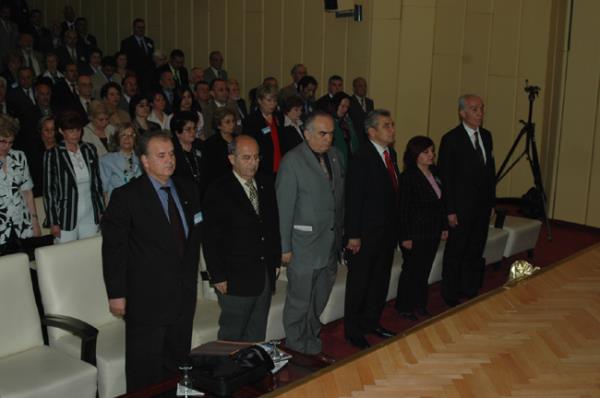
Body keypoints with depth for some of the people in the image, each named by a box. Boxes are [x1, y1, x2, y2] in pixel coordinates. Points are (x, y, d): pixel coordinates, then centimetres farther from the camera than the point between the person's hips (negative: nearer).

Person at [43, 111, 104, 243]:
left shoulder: (89, 150, 5)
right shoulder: (52, 155, -6)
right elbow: (49, 190, -4)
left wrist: (101, 211, 10)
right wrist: (53, 222, -6)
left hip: (90, 216, 4)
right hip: (66, 218, -3)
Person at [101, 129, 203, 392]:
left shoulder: (188, 190, 7)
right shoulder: (126, 196, -10)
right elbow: (113, 248, -10)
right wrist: (116, 294, -10)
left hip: (184, 295, 5)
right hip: (146, 299, -5)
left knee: (178, 363, 14)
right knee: (145, 372, 5)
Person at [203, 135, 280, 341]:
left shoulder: (266, 184, 6)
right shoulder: (218, 192, -12)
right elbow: (211, 239, -11)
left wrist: (276, 260, 9)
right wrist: (218, 277, -12)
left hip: (265, 276, 6)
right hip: (236, 278, -5)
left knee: (257, 335, 17)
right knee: (232, 334, 6)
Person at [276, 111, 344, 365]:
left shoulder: (333, 156, 8)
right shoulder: (292, 161, -11)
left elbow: (339, 197, 13)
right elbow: (284, 207, -11)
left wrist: (340, 233, 9)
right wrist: (284, 247, -11)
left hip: (330, 243, 6)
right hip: (304, 244, -6)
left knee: (320, 299, 15)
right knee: (300, 300, 5)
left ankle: (309, 342, 31)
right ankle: (297, 346, 23)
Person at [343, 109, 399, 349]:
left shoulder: (390, 154, 8)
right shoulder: (361, 158, -17)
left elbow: (392, 191, 11)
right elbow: (353, 199, -17)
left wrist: (395, 227, 9)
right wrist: (353, 235, -17)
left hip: (388, 230, 8)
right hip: (367, 233, -8)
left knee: (381, 280, 18)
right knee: (359, 282, 6)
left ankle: (371, 322, 34)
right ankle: (353, 330, 20)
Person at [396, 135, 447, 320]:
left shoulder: (434, 173, 6)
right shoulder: (408, 177, -16)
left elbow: (440, 202, 13)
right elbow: (403, 209, -16)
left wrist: (444, 226, 12)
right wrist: (405, 237, -17)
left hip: (432, 233, 6)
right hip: (415, 234, -6)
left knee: (424, 270, 14)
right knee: (411, 270, 6)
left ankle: (419, 305, 29)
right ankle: (404, 307, 21)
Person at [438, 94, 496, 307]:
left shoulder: (486, 136, 8)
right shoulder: (451, 139, -12)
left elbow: (490, 168, 14)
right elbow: (446, 177, -13)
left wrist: (491, 200, 10)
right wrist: (450, 210, -15)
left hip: (483, 206, 6)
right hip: (462, 207, -6)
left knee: (475, 251, 15)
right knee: (455, 252, 6)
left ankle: (471, 290, 29)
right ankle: (451, 295, 19)